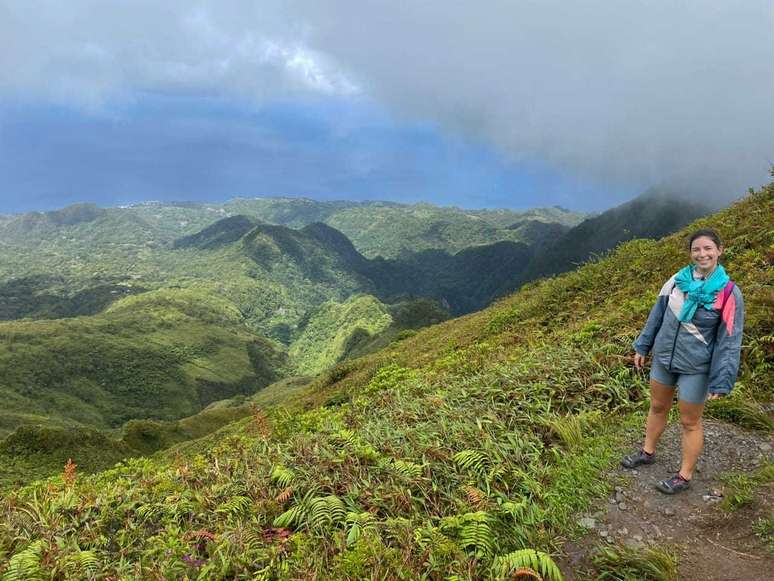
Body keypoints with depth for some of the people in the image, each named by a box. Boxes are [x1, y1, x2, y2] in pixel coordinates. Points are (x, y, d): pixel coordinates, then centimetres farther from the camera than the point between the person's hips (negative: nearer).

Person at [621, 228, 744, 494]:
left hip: (695, 368, -4)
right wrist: (642, 347, 12)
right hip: (663, 357, 5)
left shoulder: (729, 292, -16)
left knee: (690, 422, 9)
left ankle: (684, 476, 26)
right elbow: (657, 314, 7)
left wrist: (721, 381, -16)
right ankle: (647, 452, 43)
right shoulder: (678, 279, -5)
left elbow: (729, 341, -13)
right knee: (658, 407, 22)